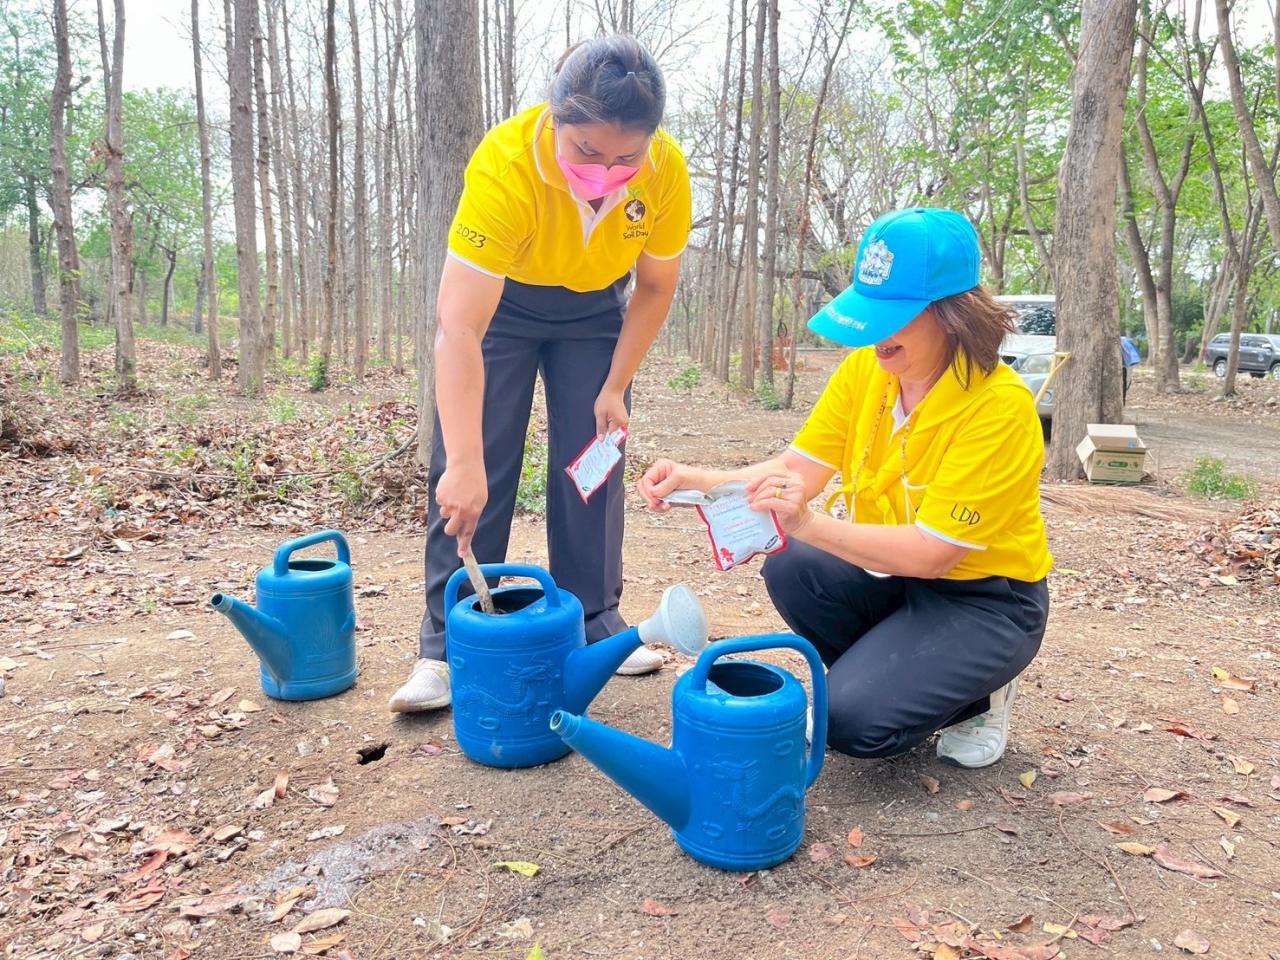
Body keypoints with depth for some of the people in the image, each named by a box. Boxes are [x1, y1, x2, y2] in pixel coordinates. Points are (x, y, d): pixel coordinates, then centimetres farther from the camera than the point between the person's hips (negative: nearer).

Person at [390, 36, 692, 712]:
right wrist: (464, 464, -45)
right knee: (470, 475, -9)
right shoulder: (505, 163, -37)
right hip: (499, 302, -3)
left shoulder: (666, 170, -26)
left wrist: (614, 388, -11)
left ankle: (594, 625, 13)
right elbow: (461, 329, -41)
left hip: (595, 309, 3)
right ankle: (447, 644, 1)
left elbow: (655, 287, -8)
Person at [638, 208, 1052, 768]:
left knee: (852, 720, -22)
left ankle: (975, 695, 9)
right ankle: (888, 677, 4)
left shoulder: (999, 406, -26)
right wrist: (696, 481, -25)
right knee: (791, 569, -22)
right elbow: (796, 469, -10)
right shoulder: (865, 369, -8)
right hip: (894, 573, 6)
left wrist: (808, 523, -37)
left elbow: (930, 552, -28)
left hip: (985, 598, -6)